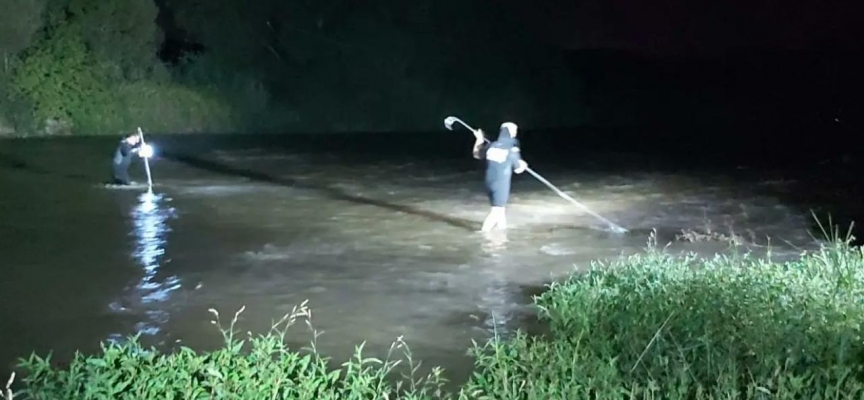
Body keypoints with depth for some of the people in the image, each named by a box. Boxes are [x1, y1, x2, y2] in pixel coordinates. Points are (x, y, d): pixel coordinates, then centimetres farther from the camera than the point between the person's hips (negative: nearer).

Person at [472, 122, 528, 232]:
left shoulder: (491, 146, 0)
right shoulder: (512, 150, -11)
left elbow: (477, 154, 17)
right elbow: (518, 169, 1)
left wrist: (479, 140, 26)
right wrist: (523, 165, 22)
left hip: (490, 181, 6)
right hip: (502, 183, -6)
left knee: (498, 206, 23)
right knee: (497, 209, -3)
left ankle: (502, 224, 35)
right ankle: (484, 230, -14)